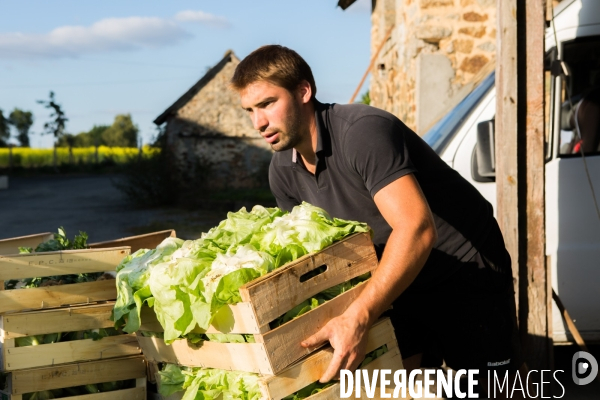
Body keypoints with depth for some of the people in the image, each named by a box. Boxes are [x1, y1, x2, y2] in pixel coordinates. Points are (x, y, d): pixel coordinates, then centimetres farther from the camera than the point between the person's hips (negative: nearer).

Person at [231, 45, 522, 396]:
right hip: (401, 280, 7)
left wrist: (358, 318, -44)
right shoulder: (283, 171, -2)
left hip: (467, 272, -7)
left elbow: (416, 230, -38)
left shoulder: (363, 132, -28)